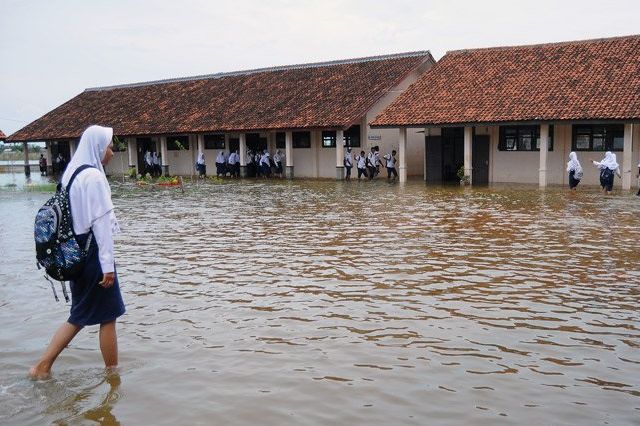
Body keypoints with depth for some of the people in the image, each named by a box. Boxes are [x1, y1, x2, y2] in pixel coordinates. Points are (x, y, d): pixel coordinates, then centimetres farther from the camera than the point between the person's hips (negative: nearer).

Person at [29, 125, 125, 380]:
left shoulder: (71, 173, 11)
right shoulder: (94, 176, -16)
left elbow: (75, 217, 15)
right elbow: (101, 222, -19)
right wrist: (108, 265, -19)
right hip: (94, 253, -9)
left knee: (80, 316, 18)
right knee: (108, 318, 4)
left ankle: (43, 366, 16)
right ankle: (112, 373, 16)